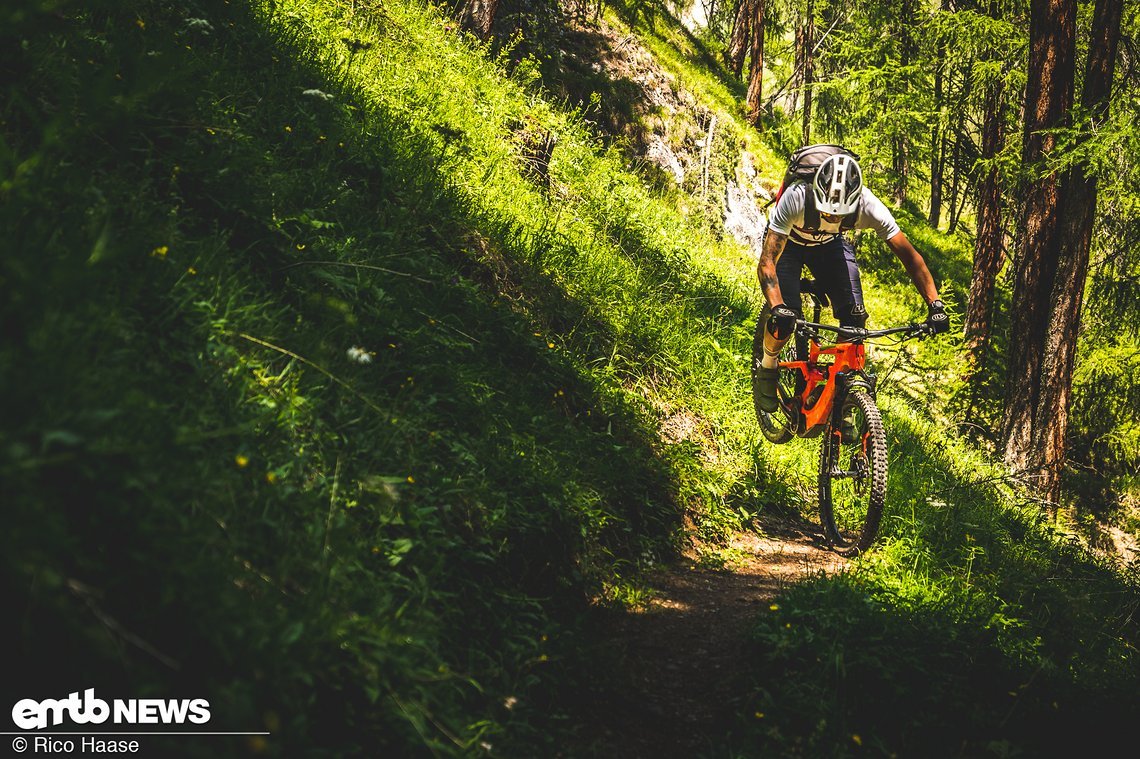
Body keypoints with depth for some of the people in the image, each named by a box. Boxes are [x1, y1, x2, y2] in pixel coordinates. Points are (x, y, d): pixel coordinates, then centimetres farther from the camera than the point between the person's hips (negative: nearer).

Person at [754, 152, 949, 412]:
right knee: (786, 317, -23)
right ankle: (767, 367, 10)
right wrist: (777, 308, -59)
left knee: (854, 315, -15)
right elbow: (766, 262, -43)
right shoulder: (796, 199, -41)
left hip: (830, 244, 2)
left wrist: (934, 304, -39)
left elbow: (909, 255, -28)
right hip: (789, 242, -2)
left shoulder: (867, 205, -34)